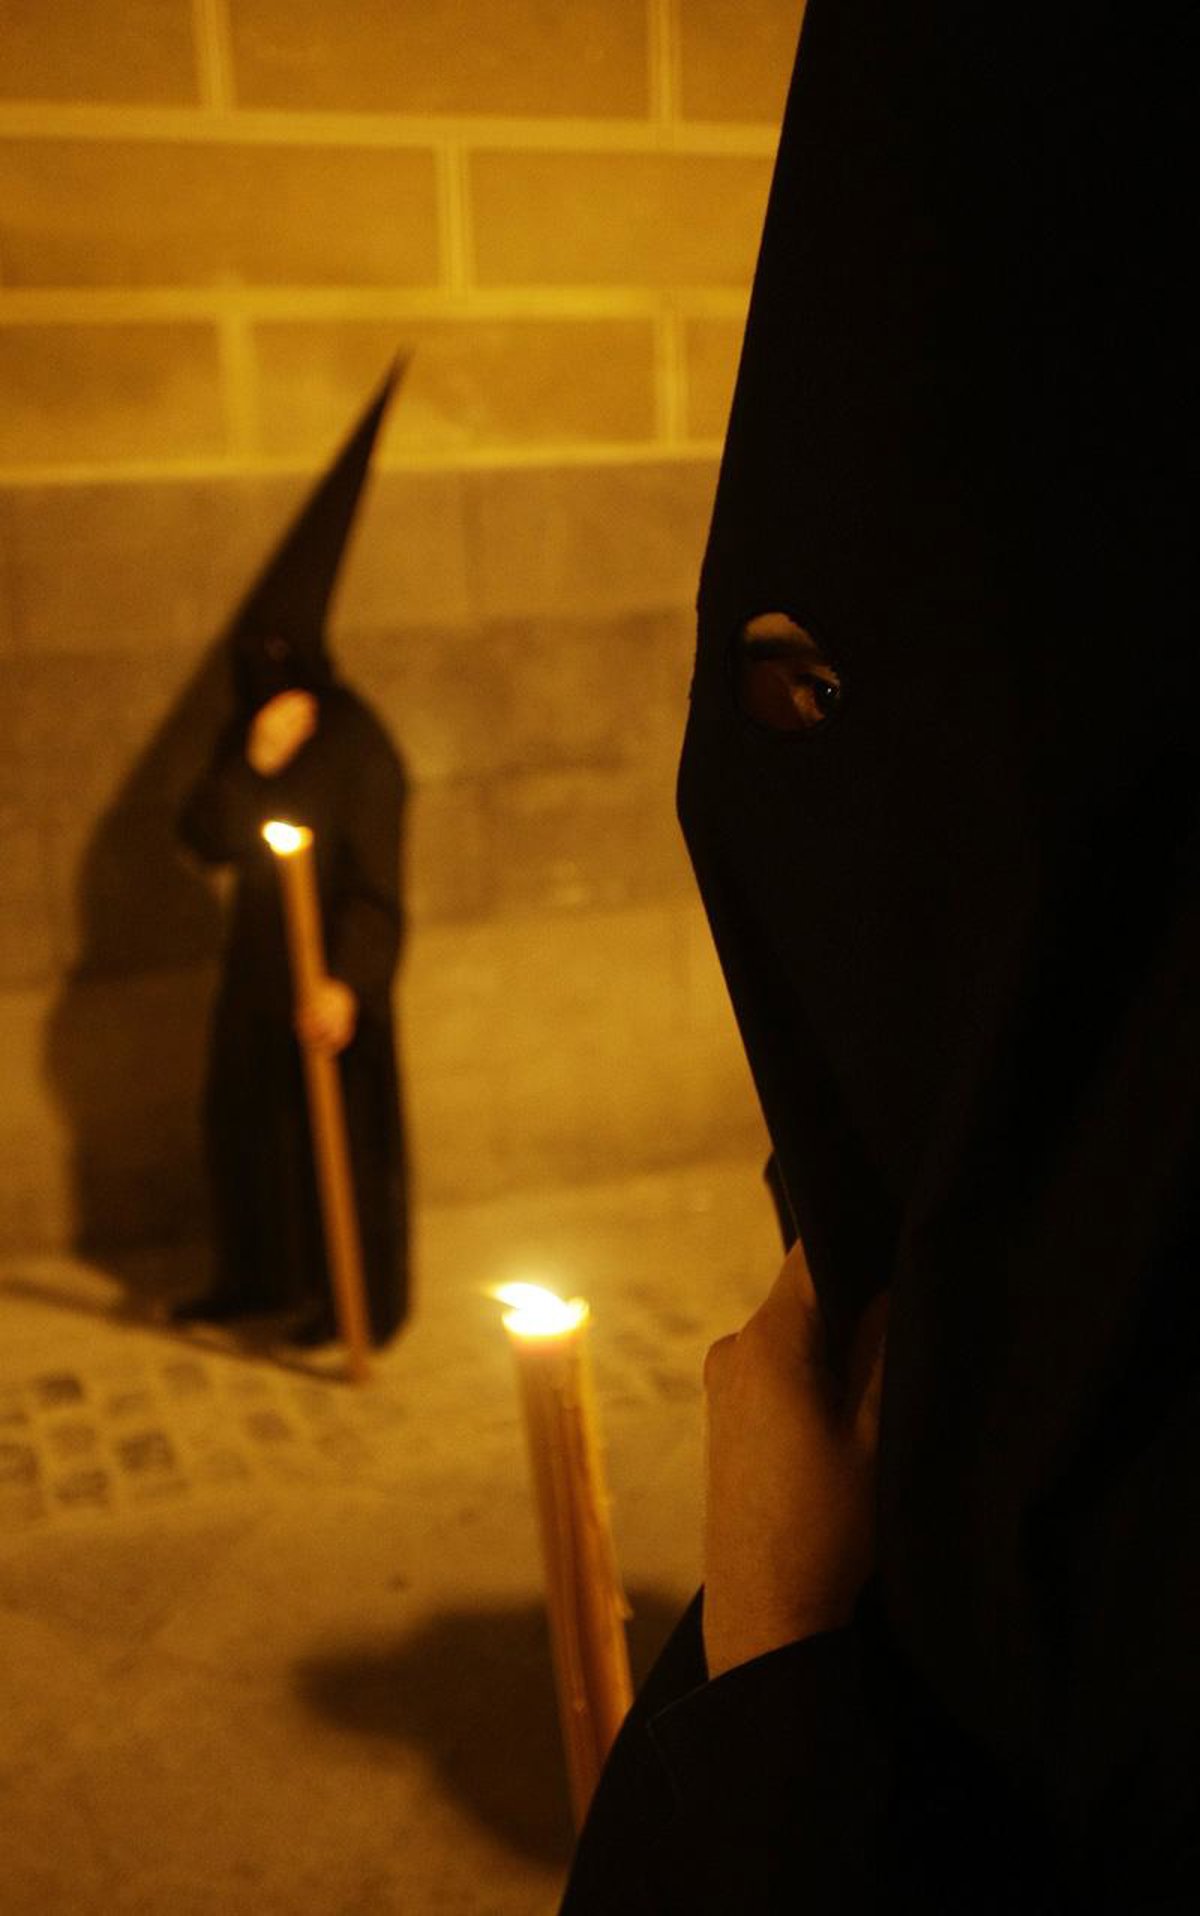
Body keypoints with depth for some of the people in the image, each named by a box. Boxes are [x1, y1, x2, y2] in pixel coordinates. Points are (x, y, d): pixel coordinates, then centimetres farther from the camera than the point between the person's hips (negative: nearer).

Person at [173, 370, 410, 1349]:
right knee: (243, 1117, 16)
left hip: (328, 976, -7)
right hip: (257, 966, 7)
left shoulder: (358, 747, -18)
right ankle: (260, 1276, 35)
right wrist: (253, 765, -20)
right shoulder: (248, 734, 3)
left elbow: (375, 884, -22)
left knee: (339, 1130, 5)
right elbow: (203, 838, -6)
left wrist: (345, 983, -34)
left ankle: (356, 1297, 22)